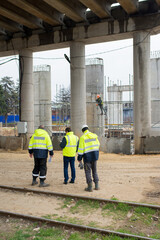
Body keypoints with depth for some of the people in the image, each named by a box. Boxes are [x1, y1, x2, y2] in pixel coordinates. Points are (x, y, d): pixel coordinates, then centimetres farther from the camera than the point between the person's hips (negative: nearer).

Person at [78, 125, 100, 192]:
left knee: (88, 171, 4)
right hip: (95, 156, 5)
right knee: (94, 170, 16)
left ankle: (90, 187, 4)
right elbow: (98, 145, 13)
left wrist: (79, 158, -6)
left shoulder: (82, 137, -11)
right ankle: (96, 185, 16)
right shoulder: (94, 135, 3)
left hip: (87, 156, -5)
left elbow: (81, 149, -13)